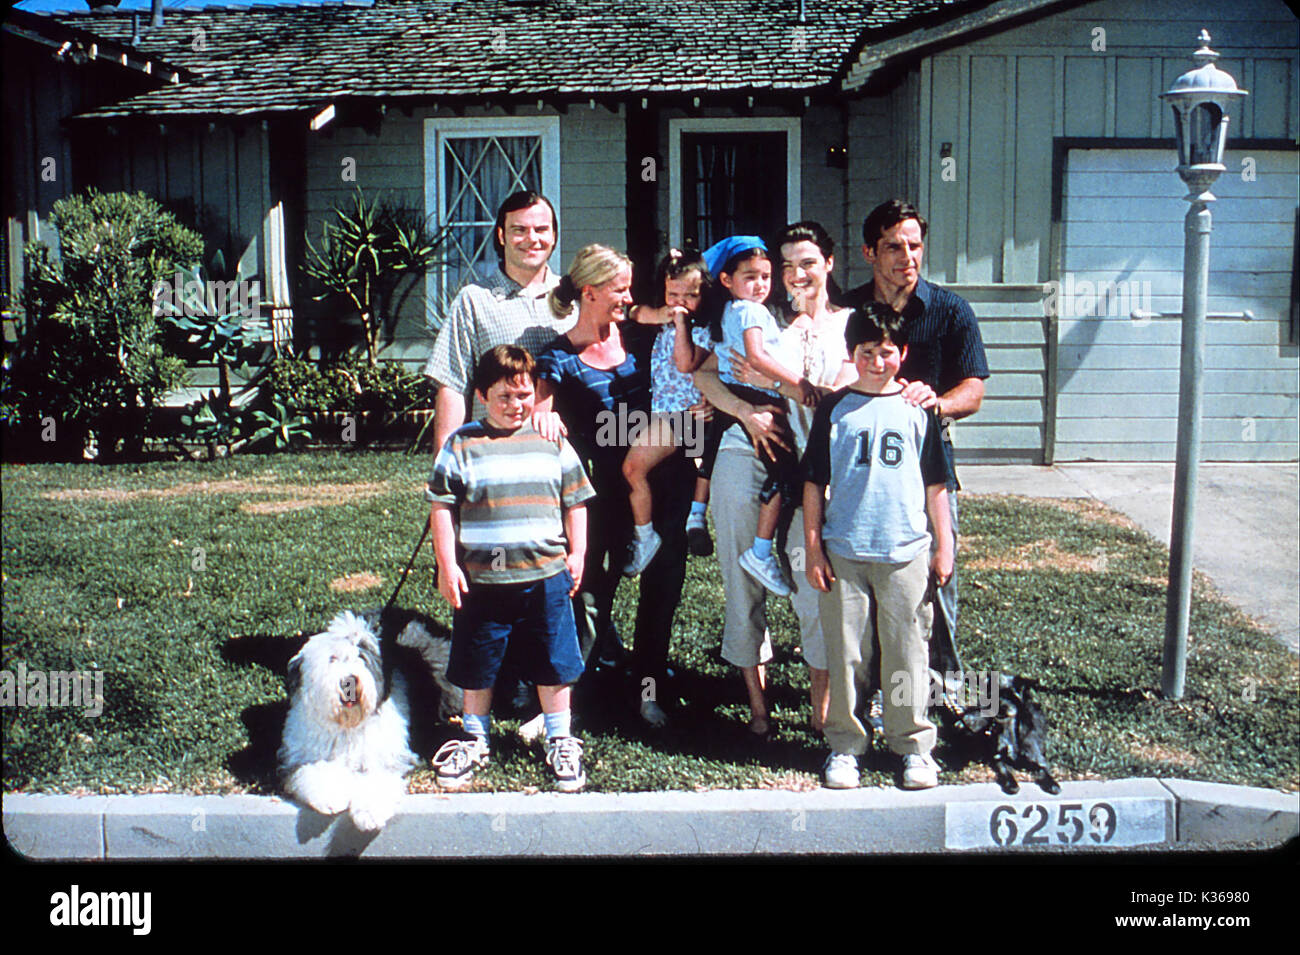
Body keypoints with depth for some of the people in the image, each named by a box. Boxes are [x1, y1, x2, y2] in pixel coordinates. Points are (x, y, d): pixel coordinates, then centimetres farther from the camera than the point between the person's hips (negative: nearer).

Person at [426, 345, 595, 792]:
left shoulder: (553, 443, 5)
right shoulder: (462, 445, -1)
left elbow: (575, 502, 11)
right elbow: (442, 507, 0)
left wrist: (576, 554, 5)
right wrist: (447, 565, -5)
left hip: (545, 576, 1)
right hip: (480, 580, 0)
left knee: (554, 664, 9)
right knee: (476, 667, 12)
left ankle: (560, 741, 25)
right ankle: (474, 740, 31)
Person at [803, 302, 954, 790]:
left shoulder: (918, 409, 6)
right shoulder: (835, 409, 5)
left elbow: (936, 483, 10)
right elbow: (814, 481, 6)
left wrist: (944, 545, 7)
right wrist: (812, 548, 2)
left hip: (906, 552, 0)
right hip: (844, 552, 0)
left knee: (907, 651, 4)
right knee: (844, 653, 5)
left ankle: (913, 745, 19)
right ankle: (844, 745, 18)